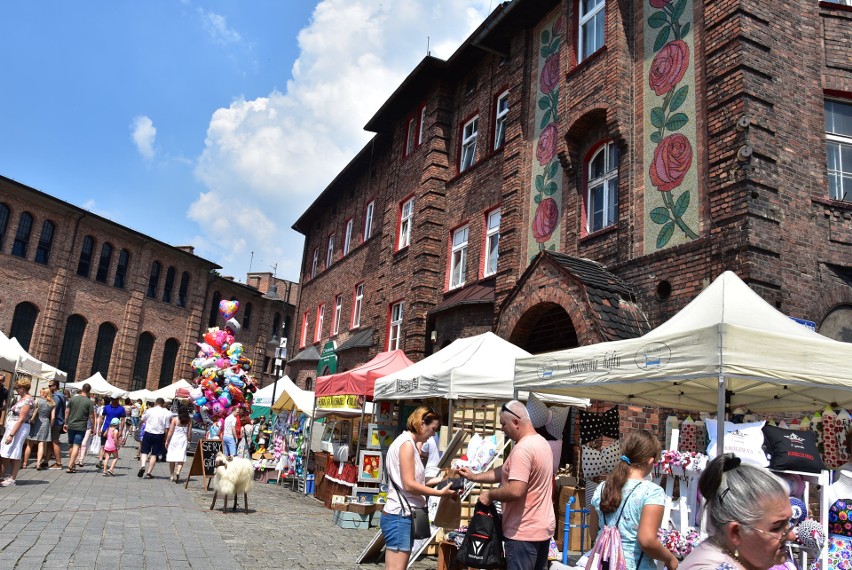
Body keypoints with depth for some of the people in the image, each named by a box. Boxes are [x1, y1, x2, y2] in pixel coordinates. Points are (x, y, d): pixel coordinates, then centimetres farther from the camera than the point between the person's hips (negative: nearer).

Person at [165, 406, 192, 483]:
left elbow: (170, 431, -6)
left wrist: (167, 441, 1)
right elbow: (189, 432, 0)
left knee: (172, 457, 12)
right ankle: (178, 472, -24)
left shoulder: (174, 419, -5)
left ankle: (171, 476, 20)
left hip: (174, 439, 0)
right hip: (183, 439, 0)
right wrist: (189, 441, 11)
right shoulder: (189, 420, -1)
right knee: (181, 457, 0)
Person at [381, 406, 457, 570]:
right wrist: (440, 493, -11)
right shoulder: (407, 443, -12)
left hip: (402, 516, 10)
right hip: (399, 517, -10)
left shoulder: (406, 442, 17)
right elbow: (409, 485, -17)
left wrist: (430, 482, 12)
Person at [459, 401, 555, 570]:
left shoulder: (522, 449, -24)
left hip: (524, 532, -10)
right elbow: (507, 471, 14)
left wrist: (490, 494, -14)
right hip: (542, 527, 10)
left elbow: (515, 491, -31)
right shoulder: (541, 442, 9)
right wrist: (474, 476, 11)